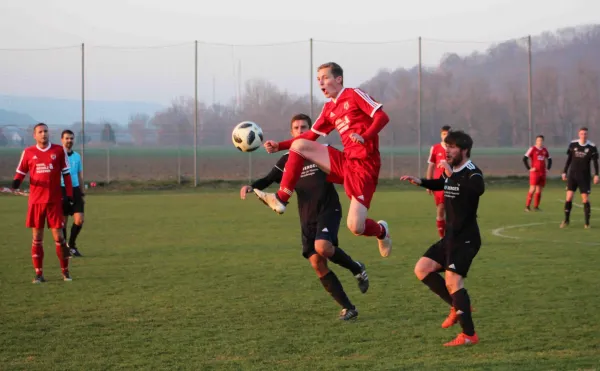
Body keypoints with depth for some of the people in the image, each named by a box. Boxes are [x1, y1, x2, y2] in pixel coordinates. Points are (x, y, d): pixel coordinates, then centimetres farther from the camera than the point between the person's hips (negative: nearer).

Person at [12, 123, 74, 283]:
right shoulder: (28, 152, 4)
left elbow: (66, 173, 6)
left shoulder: (59, 150, 2)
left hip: (55, 201, -1)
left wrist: (69, 195, -2)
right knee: (37, 238, 2)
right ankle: (39, 274, 7)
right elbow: (20, 172, 12)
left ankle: (65, 271, 11)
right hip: (35, 201, 1)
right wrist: (17, 181, -11)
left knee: (58, 236, -1)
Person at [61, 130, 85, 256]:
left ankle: (72, 244, 15)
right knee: (63, 221, 1)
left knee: (79, 220, -4)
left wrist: (81, 193, 17)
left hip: (75, 190, 4)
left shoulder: (77, 156, 12)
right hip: (62, 190, -4)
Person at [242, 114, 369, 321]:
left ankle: (356, 268, -2)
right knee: (317, 264, -4)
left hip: (328, 210, -4)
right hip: (307, 218, 4)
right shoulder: (287, 160, 9)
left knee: (322, 247, -31)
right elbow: (268, 180, 10)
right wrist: (251, 187, -10)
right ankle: (348, 308, 5)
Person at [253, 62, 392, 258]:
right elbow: (310, 136, 20)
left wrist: (364, 137, -28)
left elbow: (382, 117, -12)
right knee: (299, 146, -5)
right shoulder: (329, 109, 17)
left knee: (355, 226, -17)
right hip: (345, 161, 7)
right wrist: (279, 146, 11)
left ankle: (381, 231, 20)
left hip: (364, 165, -7)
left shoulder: (354, 95, -4)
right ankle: (281, 199, -4)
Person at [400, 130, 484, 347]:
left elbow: (478, 189, -42)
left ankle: (469, 335, -9)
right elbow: (441, 184, 35)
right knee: (422, 269, 5)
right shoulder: (450, 172, 10)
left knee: (452, 280, -15)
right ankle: (458, 306, 12)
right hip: (451, 237, 9)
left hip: (466, 239, -9)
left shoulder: (472, 173, -16)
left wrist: (451, 174, -39)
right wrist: (420, 182, 19)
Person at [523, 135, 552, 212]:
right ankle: (527, 206, -7)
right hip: (534, 172, -5)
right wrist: (529, 168, -12)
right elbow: (524, 159, -9)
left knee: (539, 190, 6)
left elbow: (549, 159, 25)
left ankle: (536, 206, 12)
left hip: (542, 173, 5)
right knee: (532, 189, -12)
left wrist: (548, 168, 11)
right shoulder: (532, 149, -5)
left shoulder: (545, 150, 11)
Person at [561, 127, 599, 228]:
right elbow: (569, 159, 10)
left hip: (584, 176, -2)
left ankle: (587, 222, 6)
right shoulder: (573, 144, 1)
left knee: (585, 198, -3)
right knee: (569, 197, -4)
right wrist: (564, 172, 8)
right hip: (573, 174, 2)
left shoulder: (592, 147, -6)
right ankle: (566, 220, 8)